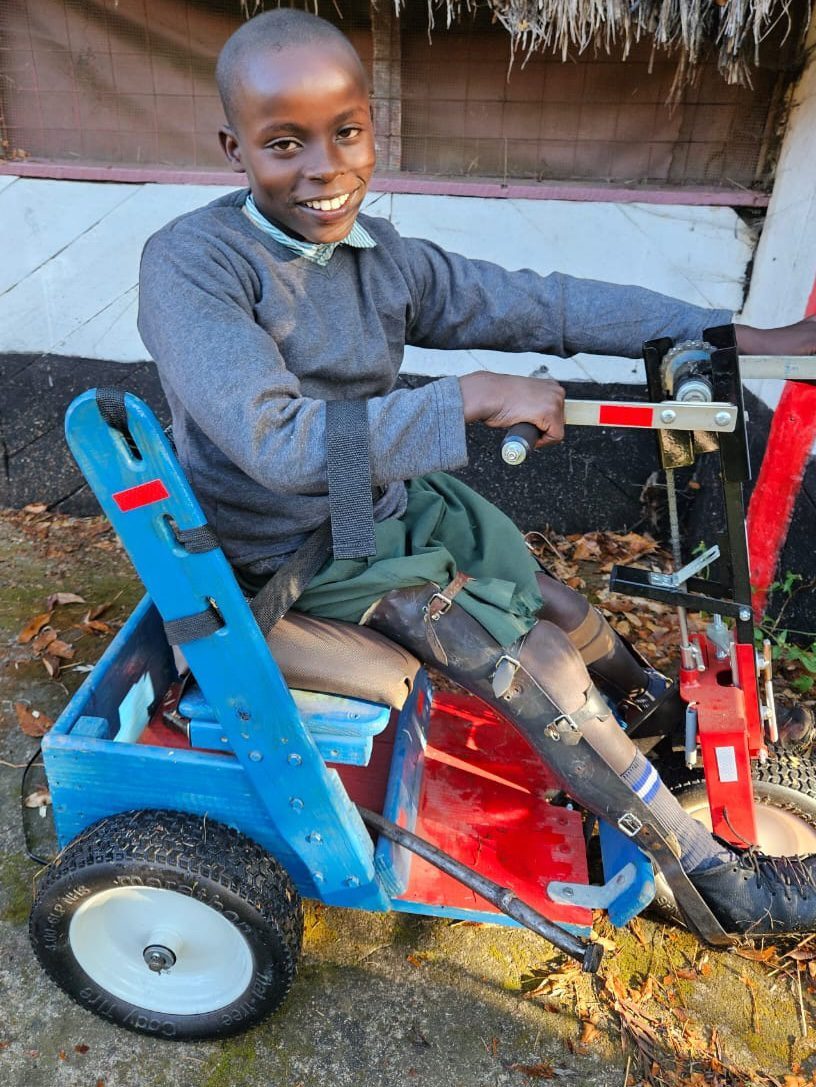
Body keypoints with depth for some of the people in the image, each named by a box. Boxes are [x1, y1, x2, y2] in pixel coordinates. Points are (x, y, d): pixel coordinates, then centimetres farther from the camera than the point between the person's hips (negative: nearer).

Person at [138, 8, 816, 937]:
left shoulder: (384, 259, -3)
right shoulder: (190, 263, -21)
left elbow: (544, 304, -5)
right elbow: (275, 441, -33)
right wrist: (472, 399, -32)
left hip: (393, 503, 6)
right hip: (298, 553, -6)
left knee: (566, 616, 12)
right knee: (542, 677, -11)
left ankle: (668, 715, 45)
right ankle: (723, 883, 9)